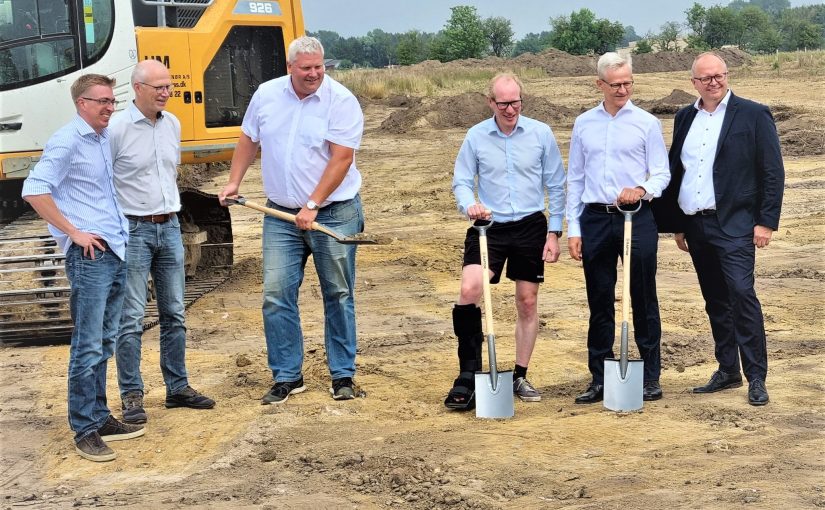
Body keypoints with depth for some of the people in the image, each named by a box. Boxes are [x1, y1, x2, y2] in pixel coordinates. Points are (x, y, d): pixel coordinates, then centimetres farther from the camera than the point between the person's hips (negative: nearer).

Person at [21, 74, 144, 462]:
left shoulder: (105, 139, 14)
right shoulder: (67, 140, -10)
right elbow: (34, 190, -16)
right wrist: (73, 232, -15)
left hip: (116, 252, 9)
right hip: (89, 255, -8)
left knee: (104, 342, 14)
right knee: (88, 346, -5)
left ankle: (100, 418, 22)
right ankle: (85, 431, 0)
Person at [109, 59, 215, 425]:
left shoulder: (172, 124, 8)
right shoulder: (117, 129, -12)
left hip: (169, 228, 6)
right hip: (133, 230, -6)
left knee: (174, 314, 11)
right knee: (132, 319, -2)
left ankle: (177, 387, 21)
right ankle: (131, 397, 5)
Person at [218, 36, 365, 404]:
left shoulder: (341, 101, -12)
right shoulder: (266, 95, 3)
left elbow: (341, 158, -17)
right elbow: (248, 140, 17)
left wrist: (312, 206, -20)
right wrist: (234, 182, 11)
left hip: (333, 212, -3)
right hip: (281, 215, 4)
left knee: (339, 295, 5)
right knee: (276, 296, -1)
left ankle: (343, 375, 16)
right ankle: (287, 377, 9)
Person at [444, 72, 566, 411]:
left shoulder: (541, 134, -1)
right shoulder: (476, 136, 0)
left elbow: (555, 186, 4)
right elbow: (462, 181, 3)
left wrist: (554, 233, 1)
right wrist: (469, 204, -19)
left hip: (530, 226, 1)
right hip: (489, 226, -1)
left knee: (527, 302, 8)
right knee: (469, 289, -21)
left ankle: (520, 376, 22)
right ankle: (468, 373, -12)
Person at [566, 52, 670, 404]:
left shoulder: (646, 123, 1)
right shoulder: (584, 124, 9)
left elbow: (662, 174, 1)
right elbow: (575, 178, 11)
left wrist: (642, 190, -22)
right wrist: (573, 229, 5)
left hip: (636, 217, -2)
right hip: (594, 219, 3)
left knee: (643, 300, 3)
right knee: (599, 302, 7)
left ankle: (650, 377, 11)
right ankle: (599, 379, 15)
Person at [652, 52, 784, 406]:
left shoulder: (753, 115, -2)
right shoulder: (685, 118, 13)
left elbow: (773, 173, -5)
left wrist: (766, 222, -11)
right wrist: (677, 224, 14)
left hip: (734, 225, -5)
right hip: (696, 227, 5)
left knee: (741, 293, -15)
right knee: (716, 302, 11)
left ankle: (756, 378, -8)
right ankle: (727, 372, 20)